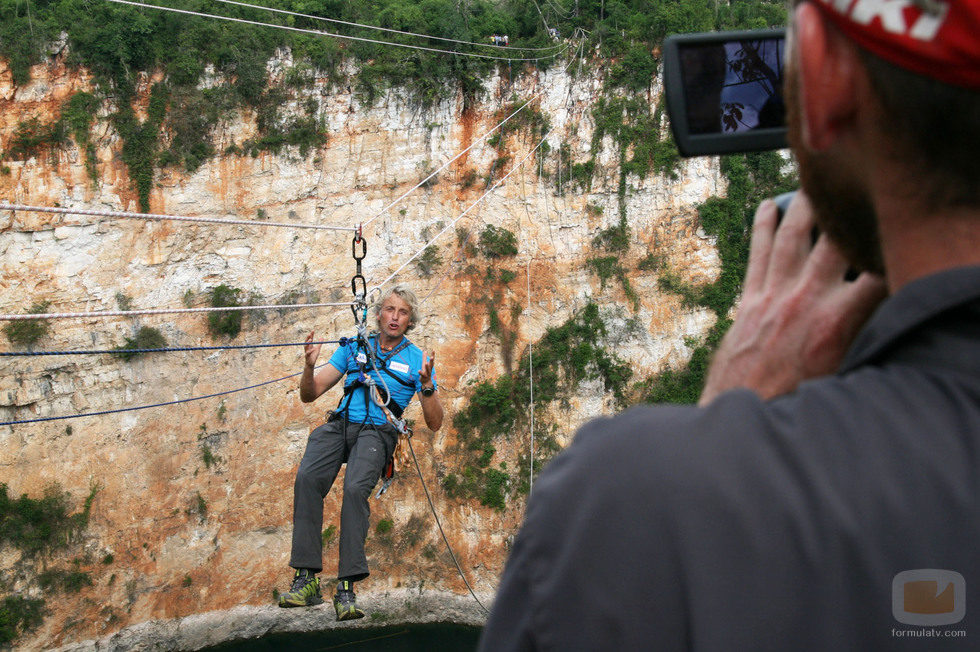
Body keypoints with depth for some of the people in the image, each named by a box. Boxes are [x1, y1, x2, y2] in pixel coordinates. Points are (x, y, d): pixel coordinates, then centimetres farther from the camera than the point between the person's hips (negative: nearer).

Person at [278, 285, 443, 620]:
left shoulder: (417, 359, 13)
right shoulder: (354, 347, 21)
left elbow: (435, 423, 7)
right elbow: (309, 395, 19)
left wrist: (427, 385, -11)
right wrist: (309, 366, -2)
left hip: (377, 431, -2)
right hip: (340, 425, 2)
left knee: (356, 488, -33)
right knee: (307, 478, -28)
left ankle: (347, 587, -34)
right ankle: (306, 578, -29)